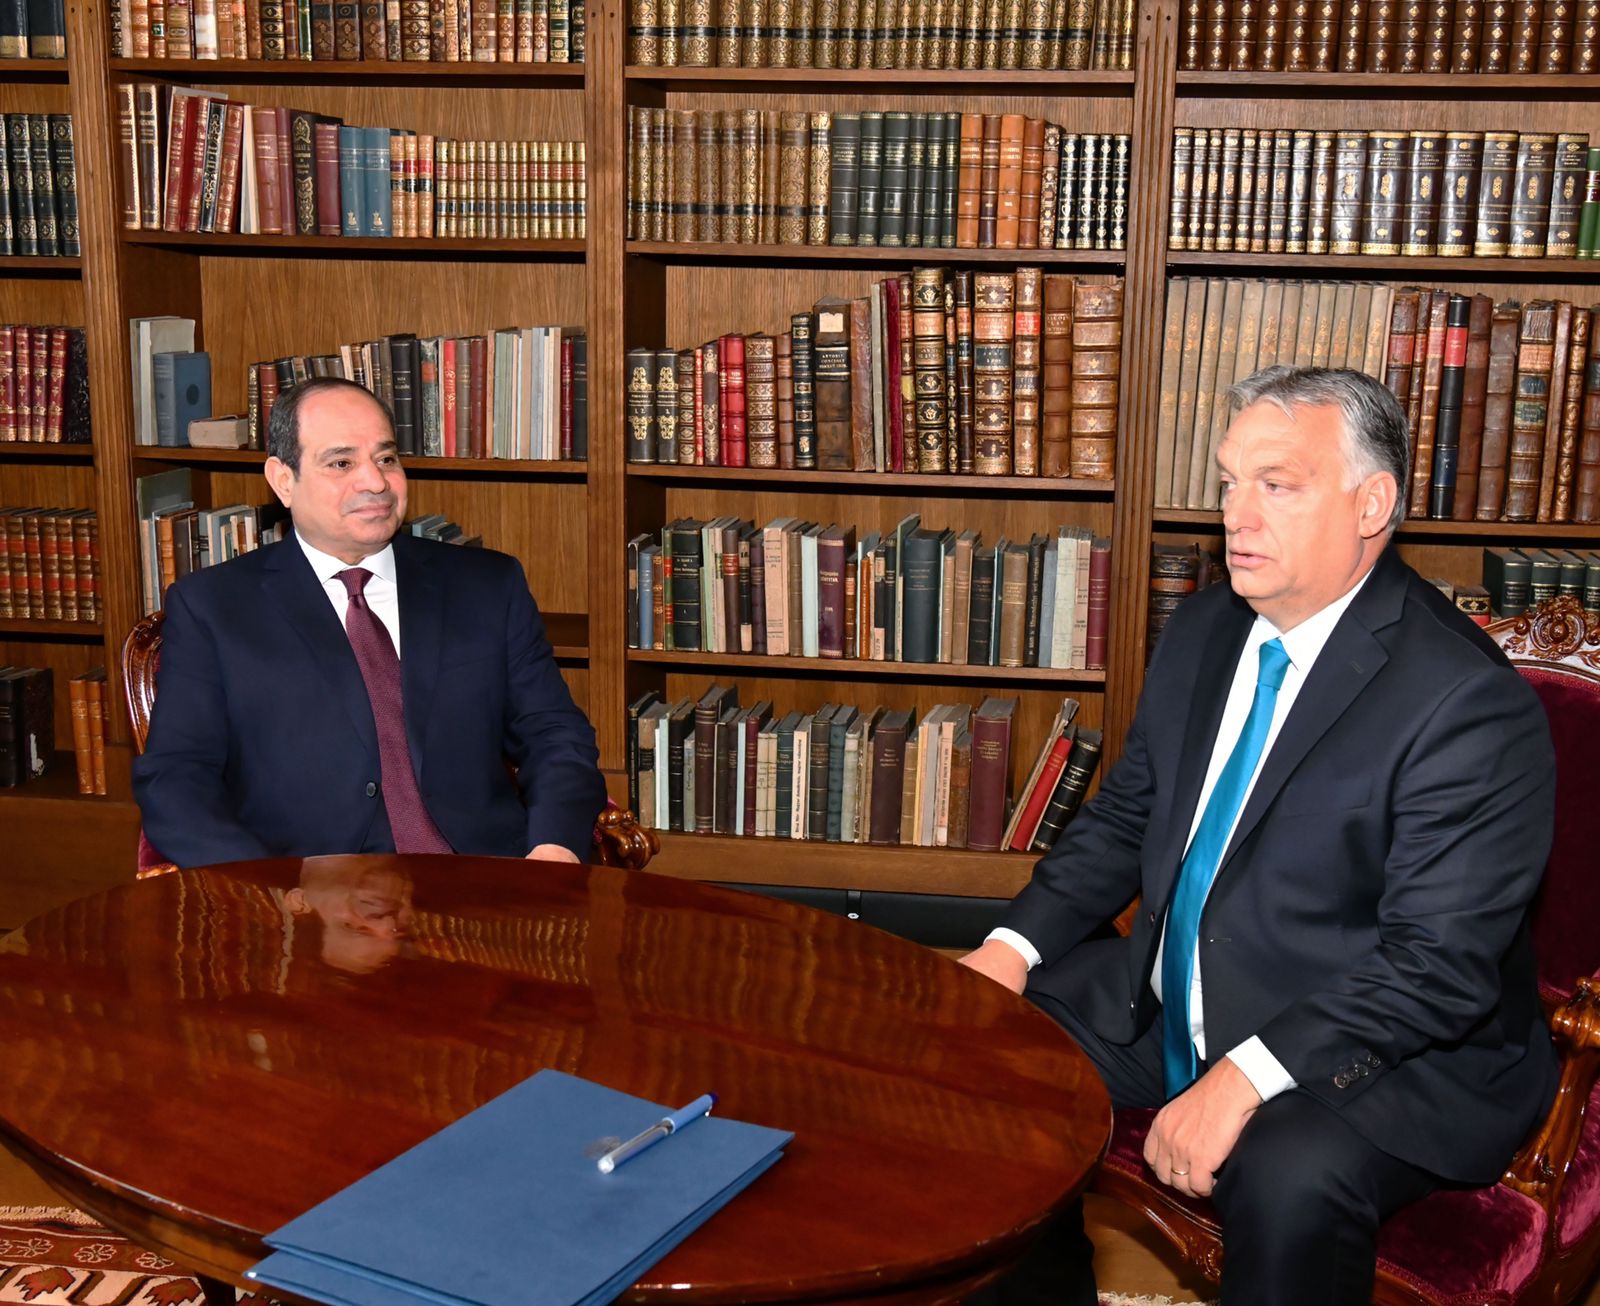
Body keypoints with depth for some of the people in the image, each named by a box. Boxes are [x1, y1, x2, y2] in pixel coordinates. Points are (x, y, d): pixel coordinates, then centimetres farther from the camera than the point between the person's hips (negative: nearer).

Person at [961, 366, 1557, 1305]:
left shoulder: (1472, 705, -20)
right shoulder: (1205, 630, 5)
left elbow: (1438, 965, -23)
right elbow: (1125, 817, 13)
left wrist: (1247, 1077, -31)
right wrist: (1015, 944, -2)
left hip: (1393, 1051, -7)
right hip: (1170, 1005, 8)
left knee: (1288, 1176, -35)